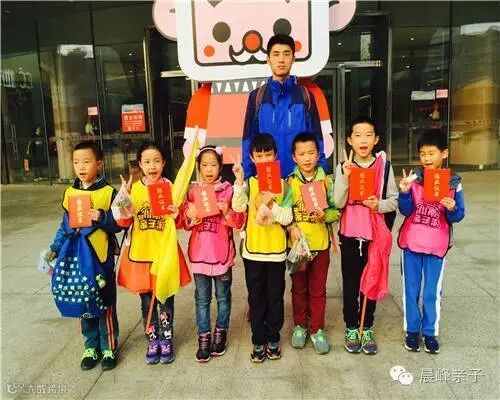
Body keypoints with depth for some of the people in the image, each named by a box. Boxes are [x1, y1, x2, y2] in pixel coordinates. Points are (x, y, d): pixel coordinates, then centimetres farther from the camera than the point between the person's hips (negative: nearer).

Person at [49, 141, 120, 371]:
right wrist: (54, 249, 8)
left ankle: (109, 347, 24)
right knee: (83, 303, 14)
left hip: (100, 256, -4)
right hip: (76, 256, 4)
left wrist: (102, 217, -25)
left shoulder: (108, 192, -8)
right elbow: (65, 225, 13)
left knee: (105, 304, 7)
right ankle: (91, 347, 30)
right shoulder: (70, 193, 6)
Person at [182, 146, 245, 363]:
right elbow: (185, 224, 6)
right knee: (202, 298, 9)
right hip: (199, 252, 2)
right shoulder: (193, 191, 4)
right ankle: (204, 337, 21)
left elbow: (239, 222, -6)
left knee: (223, 296, 12)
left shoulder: (228, 190, -4)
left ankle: (220, 333, 29)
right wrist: (190, 216, -16)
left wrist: (227, 212, -24)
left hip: (222, 252, -2)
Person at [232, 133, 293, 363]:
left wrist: (271, 205, -20)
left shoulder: (282, 184, 1)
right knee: (256, 298, 9)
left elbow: (287, 218, -7)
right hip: (253, 249, 1)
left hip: (276, 249, 0)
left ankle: (273, 340, 26)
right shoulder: (249, 183, 2)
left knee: (275, 297, 10)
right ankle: (259, 342, 22)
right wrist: (239, 181, -23)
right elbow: (238, 207, -18)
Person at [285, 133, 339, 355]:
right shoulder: (290, 182, -2)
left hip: (320, 243, 0)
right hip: (296, 243, 0)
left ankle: (317, 330, 25)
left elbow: (336, 210, 0)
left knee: (318, 290, 10)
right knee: (299, 288, 14)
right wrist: (291, 227, -20)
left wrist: (325, 215, -19)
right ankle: (300, 326, 31)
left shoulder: (326, 181, 0)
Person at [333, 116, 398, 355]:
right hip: (350, 234, 0)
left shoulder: (384, 166, -1)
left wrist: (379, 205, -17)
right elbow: (338, 203, -10)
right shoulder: (343, 167, -3)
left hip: (374, 233, 1)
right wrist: (345, 178, -22)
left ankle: (367, 329, 27)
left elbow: (394, 200, 2)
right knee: (350, 283, 10)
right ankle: (351, 328, 25)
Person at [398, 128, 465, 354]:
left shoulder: (454, 183, -4)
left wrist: (452, 209, -22)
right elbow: (405, 211, -6)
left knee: (432, 292, 9)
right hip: (411, 242, 1)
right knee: (410, 290, 11)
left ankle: (430, 332, 27)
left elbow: (458, 216, -1)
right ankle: (412, 330, 27)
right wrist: (404, 192, -24)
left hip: (437, 245, 0)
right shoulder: (413, 178, -4)